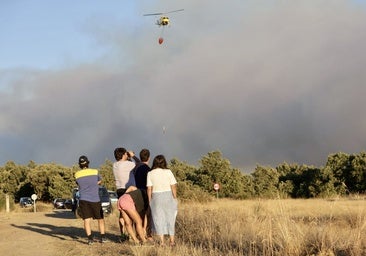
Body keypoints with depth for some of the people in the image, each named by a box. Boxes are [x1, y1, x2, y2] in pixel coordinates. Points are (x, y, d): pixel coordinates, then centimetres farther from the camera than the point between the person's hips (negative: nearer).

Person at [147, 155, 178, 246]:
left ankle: (162, 241, 2)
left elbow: (149, 189, -5)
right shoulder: (168, 172, -3)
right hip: (168, 196, 1)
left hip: (156, 197, 0)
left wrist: (150, 201, 3)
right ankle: (172, 241, 14)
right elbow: (173, 187, -5)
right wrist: (175, 199, 3)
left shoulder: (150, 173, -3)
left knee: (158, 219, 5)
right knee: (170, 218, 10)